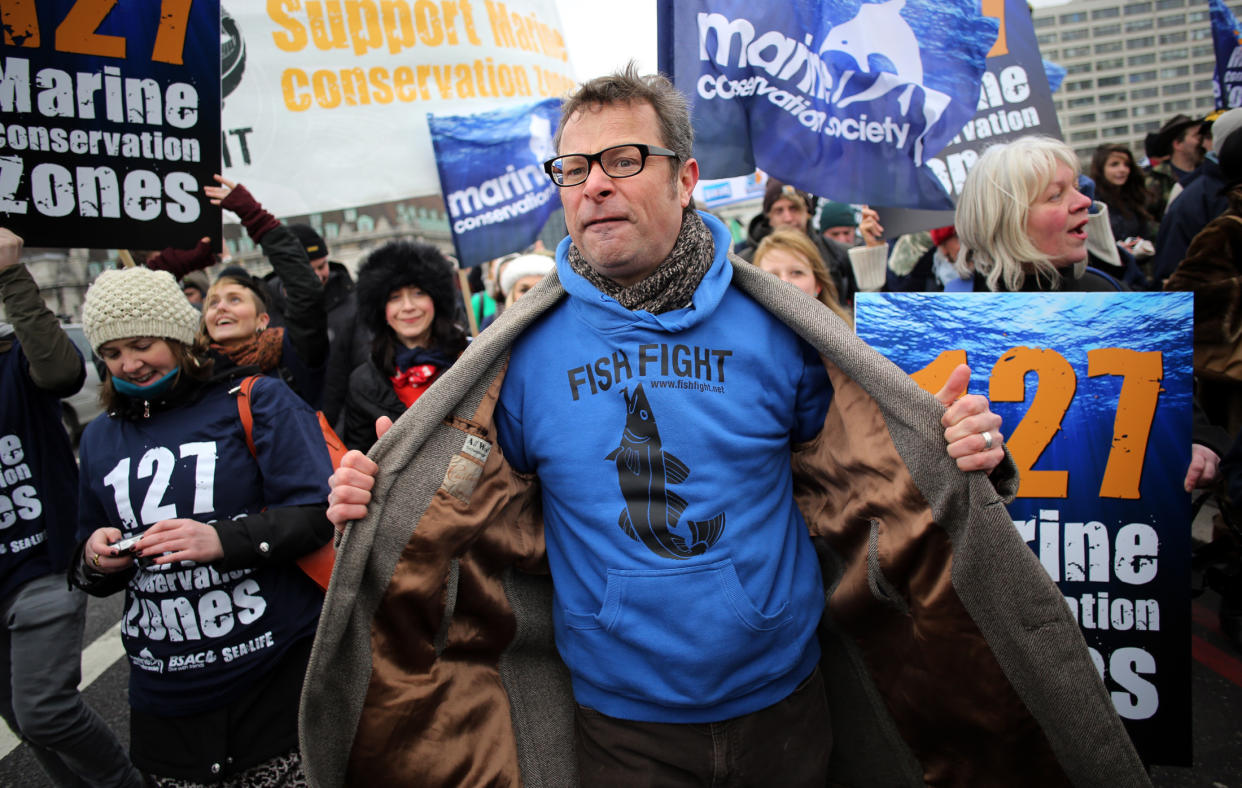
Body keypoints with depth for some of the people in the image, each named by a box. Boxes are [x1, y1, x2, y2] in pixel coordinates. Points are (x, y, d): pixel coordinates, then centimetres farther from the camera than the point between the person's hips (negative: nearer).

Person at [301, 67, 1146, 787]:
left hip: (785, 698, 1)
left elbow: (870, 474, -1)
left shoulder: (773, 325, -7)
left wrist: (959, 448, -20)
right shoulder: (524, 350, -7)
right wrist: (378, 504, -18)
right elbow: (470, 514, 0)